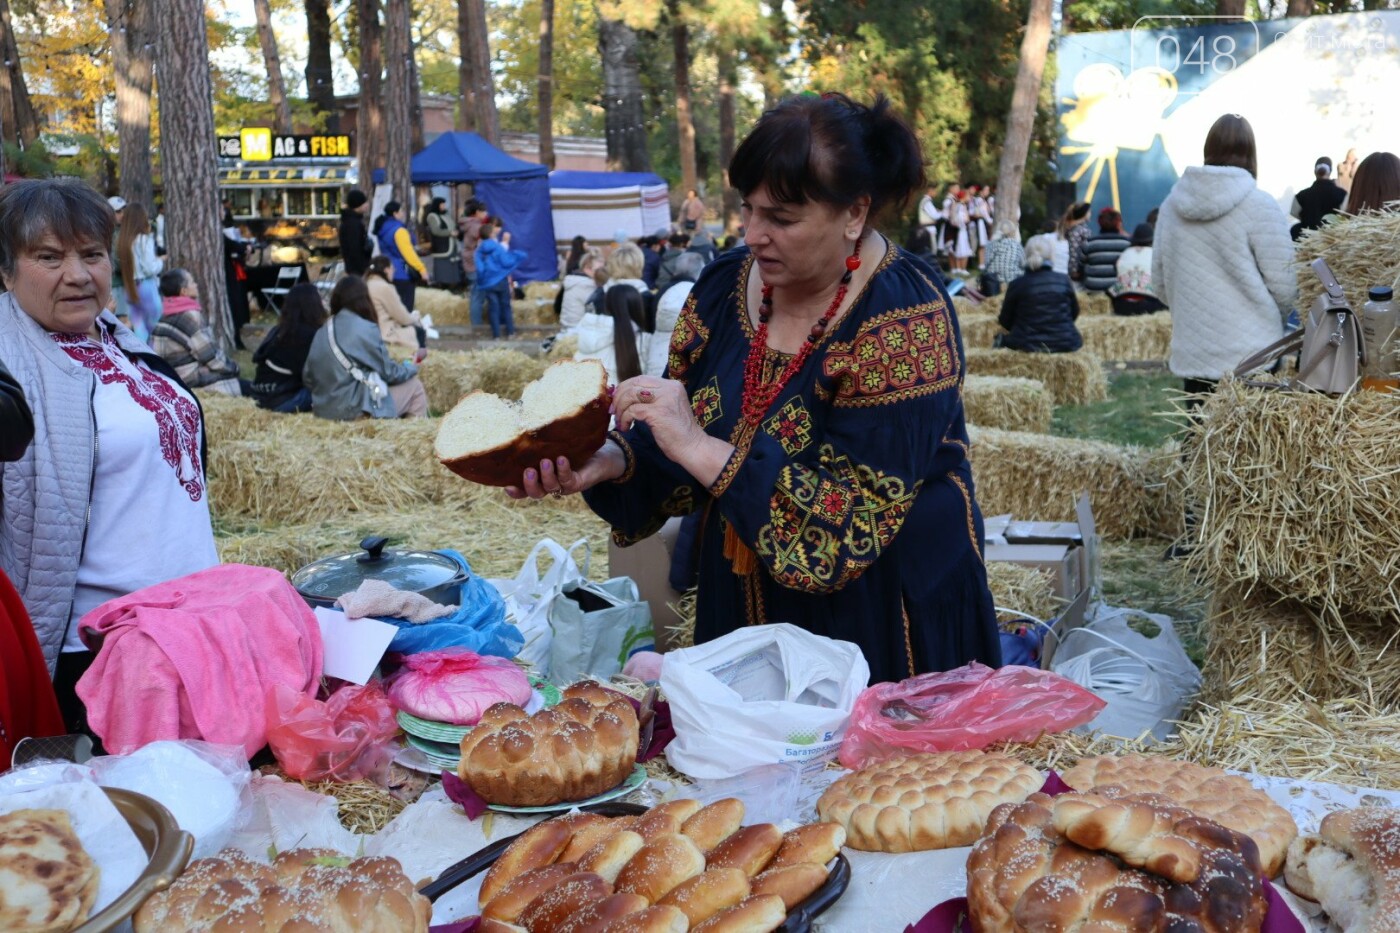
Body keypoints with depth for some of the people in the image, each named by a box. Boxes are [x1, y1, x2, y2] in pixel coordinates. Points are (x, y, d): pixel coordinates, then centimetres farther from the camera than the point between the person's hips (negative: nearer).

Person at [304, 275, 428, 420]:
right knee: (415, 386, 11)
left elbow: (307, 377, 9)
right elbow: (389, 372, -4)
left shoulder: (322, 332, 8)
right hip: (357, 410, -8)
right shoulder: (365, 329, -12)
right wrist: (412, 367, 16)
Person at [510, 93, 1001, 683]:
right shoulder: (726, 284, -4)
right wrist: (612, 461, -17)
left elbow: (856, 518, -27)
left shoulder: (904, 317, -21)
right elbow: (678, 449, 4)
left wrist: (699, 449, -31)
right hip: (742, 608, 5)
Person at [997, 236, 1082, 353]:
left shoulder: (1016, 284, -7)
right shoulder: (1064, 280, 0)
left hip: (1028, 346, -2)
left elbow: (1006, 322, 4)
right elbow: (1074, 313, 14)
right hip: (1064, 344, 2)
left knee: (1001, 339, 25)